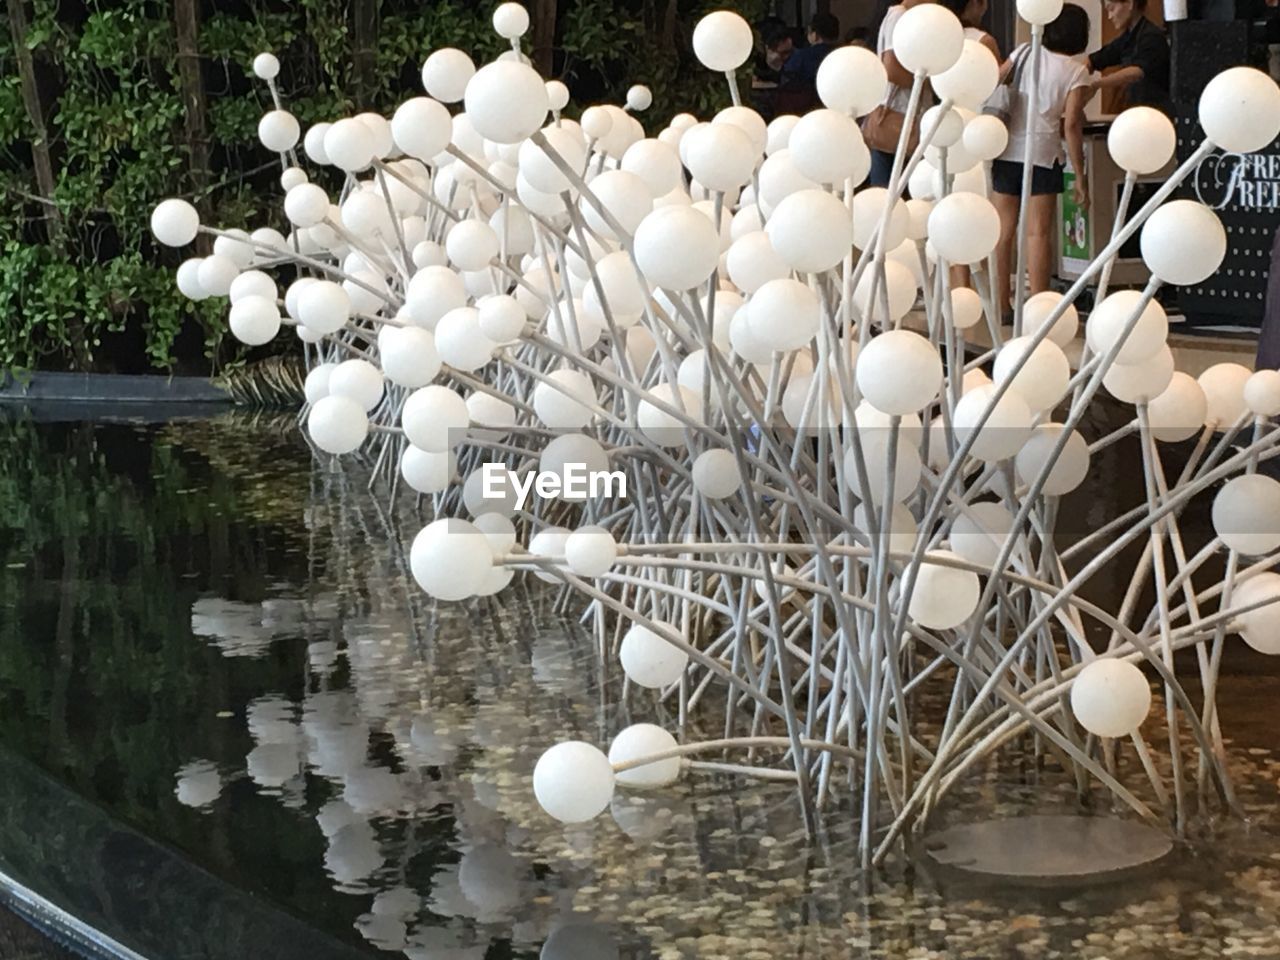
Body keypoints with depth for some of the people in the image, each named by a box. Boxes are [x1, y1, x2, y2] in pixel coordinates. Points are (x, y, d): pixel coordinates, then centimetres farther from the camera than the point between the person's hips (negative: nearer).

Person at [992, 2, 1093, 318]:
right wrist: (1080, 175, -5)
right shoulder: (1076, 71, -3)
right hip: (1042, 153, -3)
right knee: (1037, 232, -2)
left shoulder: (1025, 52, 8)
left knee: (1005, 229, 7)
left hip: (1006, 148, 3)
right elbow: (1071, 125, -9)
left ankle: (1000, 306, 10)